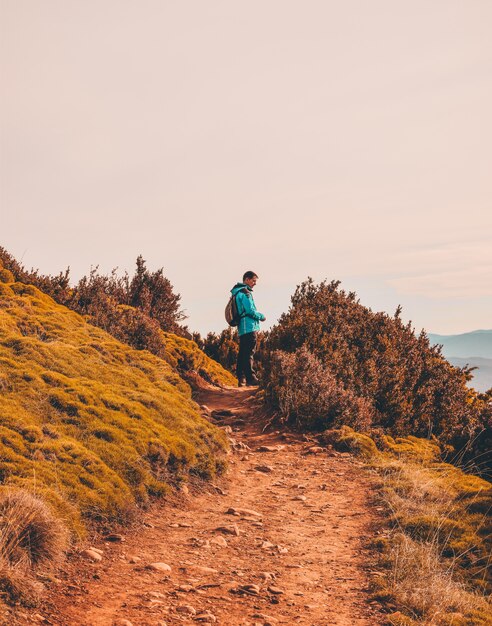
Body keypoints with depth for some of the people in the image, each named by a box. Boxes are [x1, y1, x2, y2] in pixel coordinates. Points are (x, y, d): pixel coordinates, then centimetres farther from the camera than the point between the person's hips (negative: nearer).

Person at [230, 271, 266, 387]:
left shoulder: (238, 292, 20)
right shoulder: (245, 292, -11)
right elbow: (250, 311, -17)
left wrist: (257, 316, 16)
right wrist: (261, 316, -1)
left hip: (242, 329, 10)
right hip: (249, 327, -10)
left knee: (242, 354, 10)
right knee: (249, 353, -11)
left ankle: (241, 379, 12)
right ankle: (251, 378, -12)